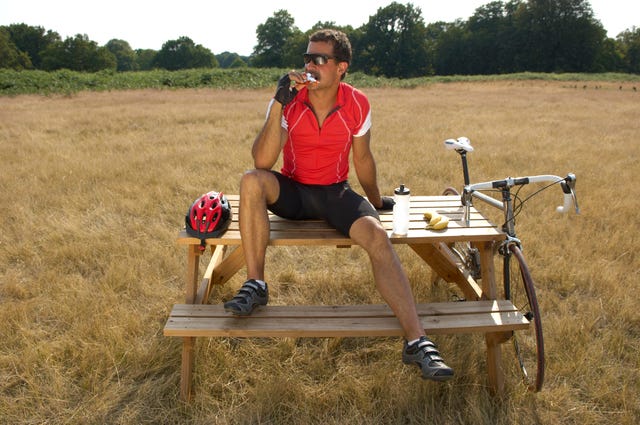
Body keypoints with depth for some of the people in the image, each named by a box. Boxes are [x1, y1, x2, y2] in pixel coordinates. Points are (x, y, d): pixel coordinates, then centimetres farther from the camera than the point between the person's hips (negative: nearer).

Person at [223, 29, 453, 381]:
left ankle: (416, 341, -32)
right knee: (252, 181, -32)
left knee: (377, 235, -28)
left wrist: (377, 201, 21)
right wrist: (278, 106, -31)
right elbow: (262, 161, -22)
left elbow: (362, 159, 9)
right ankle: (255, 284, -22)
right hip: (292, 192, 0)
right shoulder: (289, 101, -11)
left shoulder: (357, 106, -7)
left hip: (335, 193, 0)